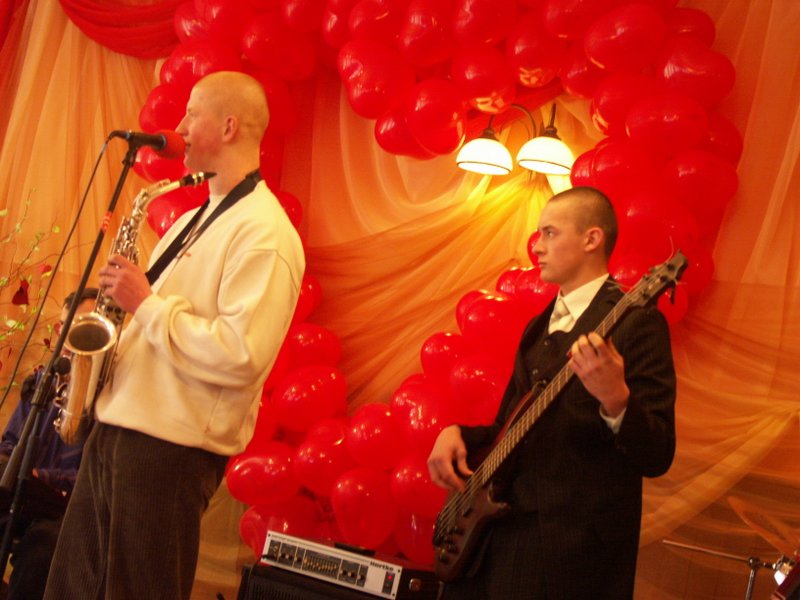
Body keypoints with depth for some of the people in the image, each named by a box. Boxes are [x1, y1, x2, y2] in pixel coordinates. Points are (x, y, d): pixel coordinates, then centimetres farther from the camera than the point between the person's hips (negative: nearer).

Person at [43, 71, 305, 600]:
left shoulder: (265, 233, -15)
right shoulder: (196, 218, 17)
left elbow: (242, 356, -26)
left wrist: (146, 303, -19)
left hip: (172, 445, -9)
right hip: (118, 424, 10)